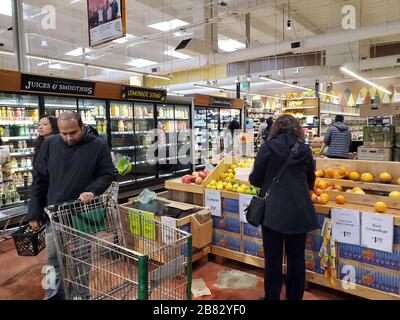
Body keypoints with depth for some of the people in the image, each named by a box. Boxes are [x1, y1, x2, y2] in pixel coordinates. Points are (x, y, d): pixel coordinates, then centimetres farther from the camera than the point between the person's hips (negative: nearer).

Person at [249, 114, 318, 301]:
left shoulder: (268, 147, -5)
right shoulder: (305, 150, 5)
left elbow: (255, 179, -4)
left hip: (273, 210, -3)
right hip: (299, 211, 3)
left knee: (273, 259, 9)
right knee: (296, 257, 16)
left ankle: (272, 297, 23)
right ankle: (295, 296, 31)